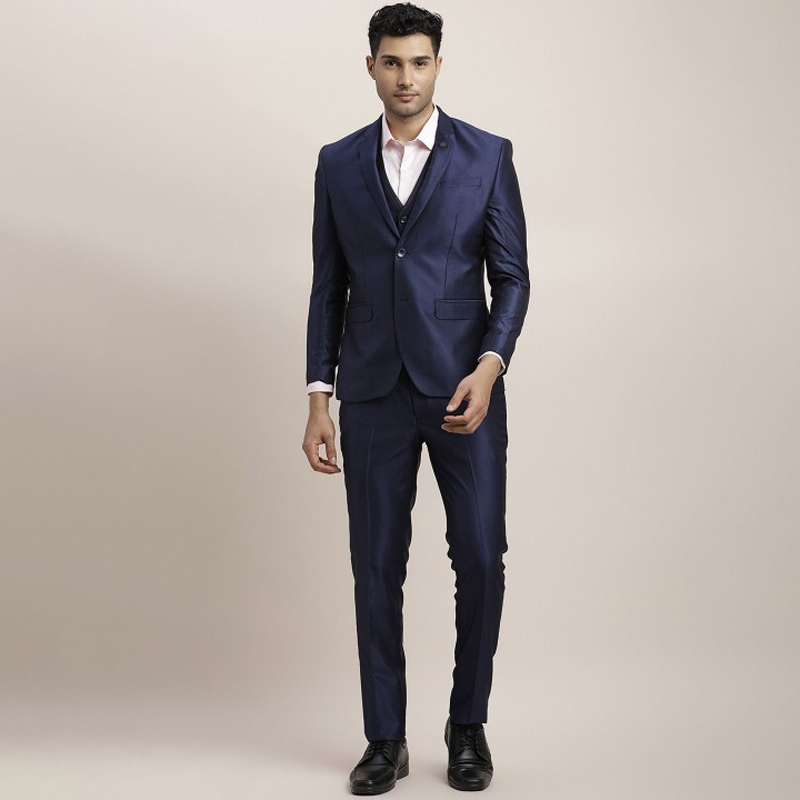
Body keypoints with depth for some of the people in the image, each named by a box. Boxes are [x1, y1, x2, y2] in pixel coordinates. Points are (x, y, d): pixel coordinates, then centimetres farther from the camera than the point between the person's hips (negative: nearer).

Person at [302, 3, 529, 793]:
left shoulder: (487, 155, 1)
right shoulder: (339, 164, 7)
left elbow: (512, 276, 0)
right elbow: (329, 288, 8)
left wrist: (489, 367, -17)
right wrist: (318, 399, 2)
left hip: (464, 389, -1)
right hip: (374, 395, 2)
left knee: (480, 558, -3)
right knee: (377, 567, 3)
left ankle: (468, 725, 17)